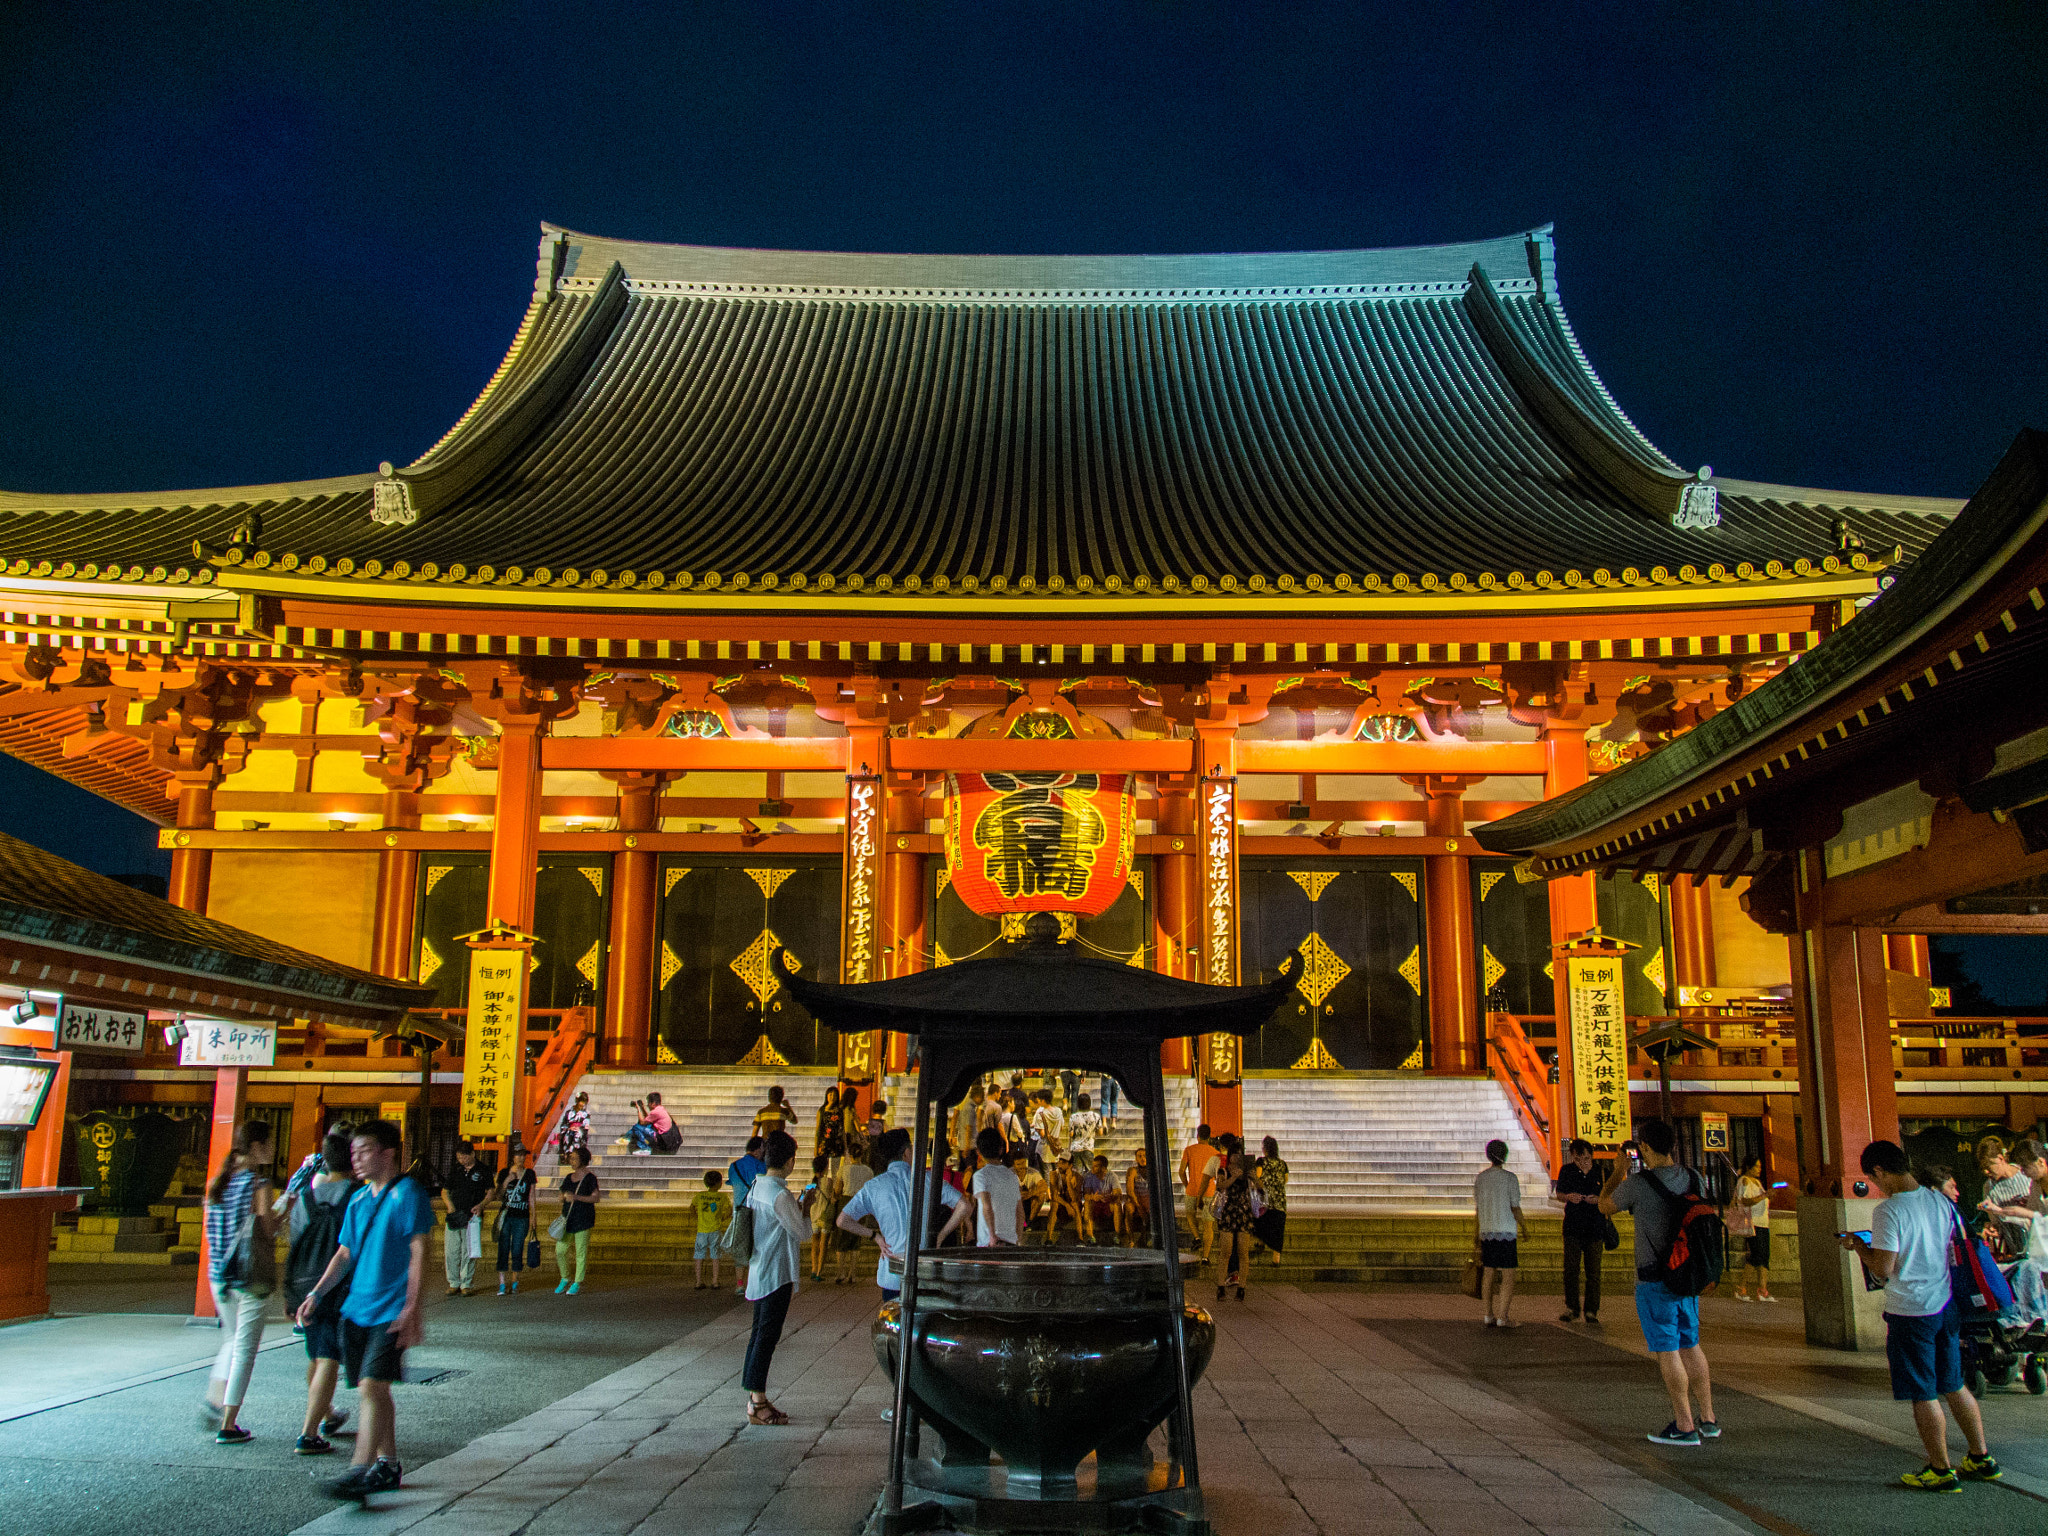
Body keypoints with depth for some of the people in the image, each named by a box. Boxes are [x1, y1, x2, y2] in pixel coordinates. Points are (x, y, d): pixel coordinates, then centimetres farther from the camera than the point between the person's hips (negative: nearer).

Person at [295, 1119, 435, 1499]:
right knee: (374, 1392, 11)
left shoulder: (408, 1194, -9)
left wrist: (412, 1309, -17)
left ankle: (359, 1473, -12)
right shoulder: (358, 1200, 13)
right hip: (356, 1309, 7)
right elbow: (345, 1254, 20)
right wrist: (317, 1293, 8)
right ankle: (388, 1466, 22)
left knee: (372, 1387, -14)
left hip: (391, 1312, -7)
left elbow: (419, 1254, -12)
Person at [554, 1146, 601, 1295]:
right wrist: (565, 1197, 1)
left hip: (583, 1219, -6)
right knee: (560, 1250, 2)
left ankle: (577, 1283, 9)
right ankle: (564, 1279, 21)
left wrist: (576, 1197, -20)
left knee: (581, 1252, -1)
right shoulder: (568, 1178, 14)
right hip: (567, 1218, 6)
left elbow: (595, 1198, -11)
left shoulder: (590, 1178, -4)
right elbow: (562, 1197, 23)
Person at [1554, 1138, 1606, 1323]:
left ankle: (1591, 1311, 11)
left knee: (1593, 1272, 1)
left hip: (1595, 1228, -1)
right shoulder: (1566, 1171, 3)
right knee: (1570, 1270, 0)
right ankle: (1572, 1309, 13)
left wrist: (1598, 1200, -17)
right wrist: (1568, 1197, -12)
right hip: (1572, 1228, 1)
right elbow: (1559, 1194, 10)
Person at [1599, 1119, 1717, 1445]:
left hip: (1654, 1278, -6)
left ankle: (1684, 1427, 3)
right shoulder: (1692, 1178, 0)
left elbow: (1605, 1206, 0)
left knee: (1666, 1351, 0)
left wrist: (1619, 1170, 11)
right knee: (1690, 1345, 17)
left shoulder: (1638, 1183, -18)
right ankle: (1708, 1420, 21)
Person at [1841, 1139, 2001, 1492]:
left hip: (1910, 1313, -7)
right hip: (1947, 1306, 7)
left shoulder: (1889, 1210, -19)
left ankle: (1941, 1471, 13)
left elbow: (1884, 1268, -21)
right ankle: (1982, 1460, 30)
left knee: (1924, 1396, 5)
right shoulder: (1941, 1200, 2)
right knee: (1953, 1387, 21)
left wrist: (1859, 1247, -2)